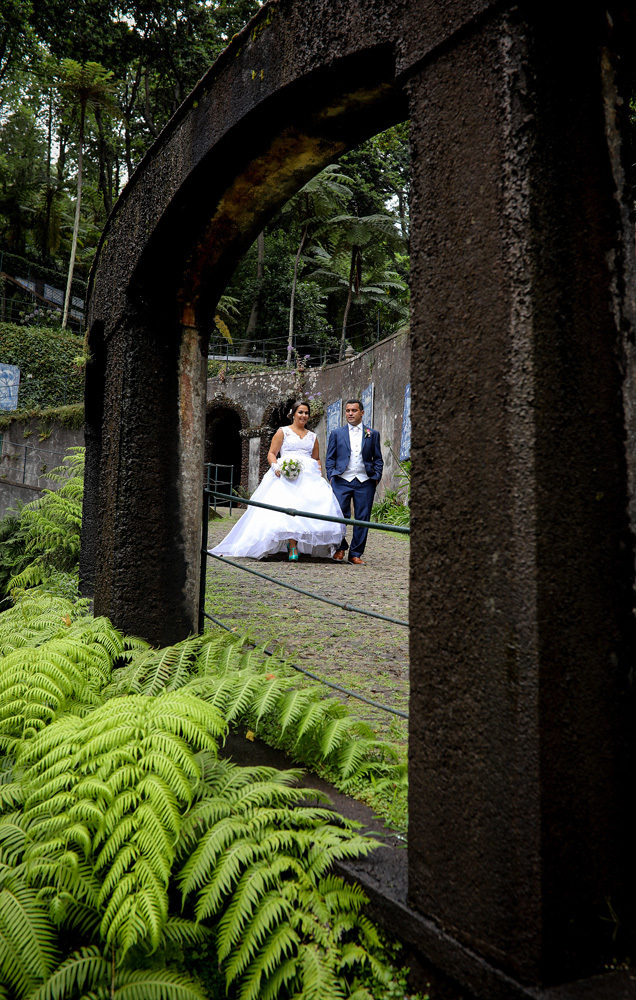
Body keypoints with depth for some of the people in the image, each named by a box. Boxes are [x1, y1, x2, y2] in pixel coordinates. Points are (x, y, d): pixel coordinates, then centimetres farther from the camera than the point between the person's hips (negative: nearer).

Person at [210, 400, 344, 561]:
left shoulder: (312, 436, 22)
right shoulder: (283, 432, 12)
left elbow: (316, 458, 25)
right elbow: (271, 454, 6)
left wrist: (319, 471, 5)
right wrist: (276, 466, -13)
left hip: (308, 476, 4)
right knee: (289, 508, -23)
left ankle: (304, 545, -6)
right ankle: (293, 548, -27)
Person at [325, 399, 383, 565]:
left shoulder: (372, 434, 13)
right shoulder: (336, 433, 12)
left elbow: (378, 459, 14)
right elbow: (330, 458, 12)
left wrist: (376, 477, 1)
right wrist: (331, 476, -1)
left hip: (365, 482, 1)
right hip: (342, 481, -1)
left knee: (362, 518, 0)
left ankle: (356, 554, 10)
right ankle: (340, 548, 14)